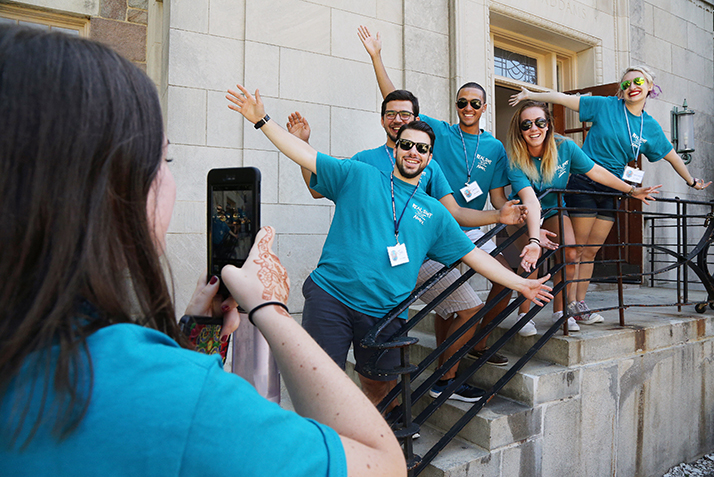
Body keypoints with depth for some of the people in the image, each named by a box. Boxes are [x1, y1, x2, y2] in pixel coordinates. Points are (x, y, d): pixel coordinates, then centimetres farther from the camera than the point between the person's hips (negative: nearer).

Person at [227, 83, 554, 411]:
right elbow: (306, 156, 5)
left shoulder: (434, 213, 14)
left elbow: (473, 256, 16)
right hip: (329, 297, -2)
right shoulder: (358, 175, 8)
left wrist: (521, 284, 15)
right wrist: (262, 119, -1)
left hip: (384, 313, 3)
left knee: (380, 388, 14)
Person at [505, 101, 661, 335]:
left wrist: (632, 190, 2)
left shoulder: (565, 147, -18)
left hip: (554, 208, 3)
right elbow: (530, 200, -41)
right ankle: (524, 314, -11)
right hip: (524, 213, -3)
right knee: (531, 255, -26)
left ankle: (560, 310, 0)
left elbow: (596, 171, -4)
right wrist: (534, 241, -53)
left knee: (569, 254, -17)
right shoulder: (514, 160, -29)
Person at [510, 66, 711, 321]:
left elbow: (672, 156, 23)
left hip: (611, 190, 5)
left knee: (591, 251, 7)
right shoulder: (605, 106, -1)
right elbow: (565, 98, -3)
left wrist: (692, 181, 33)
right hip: (583, 183, -5)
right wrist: (531, 95, -8)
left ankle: (580, 304, 16)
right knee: (577, 249, -5)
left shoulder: (651, 127, 11)